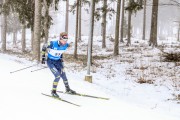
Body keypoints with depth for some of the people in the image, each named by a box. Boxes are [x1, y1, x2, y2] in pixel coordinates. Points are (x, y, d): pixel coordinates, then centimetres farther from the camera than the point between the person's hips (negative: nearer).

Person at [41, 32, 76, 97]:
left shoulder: (65, 45, -13)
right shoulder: (53, 44, -29)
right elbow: (44, 47, -11)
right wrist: (43, 57, -8)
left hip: (58, 61, 5)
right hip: (50, 62, -5)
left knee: (63, 75, 8)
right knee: (57, 76, -17)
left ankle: (67, 89, 32)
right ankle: (53, 91, 1)